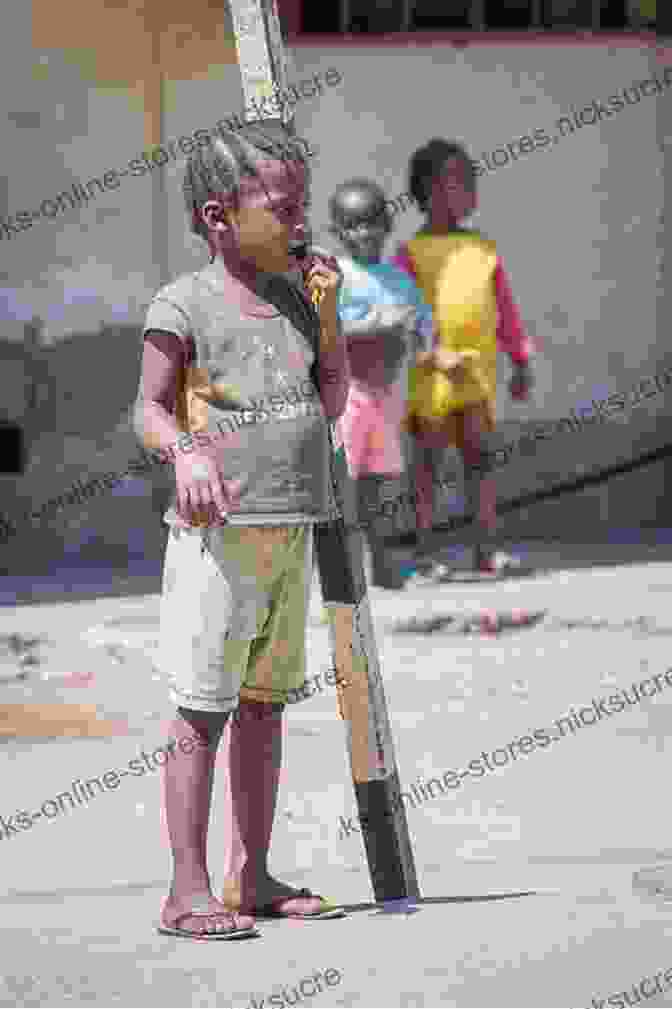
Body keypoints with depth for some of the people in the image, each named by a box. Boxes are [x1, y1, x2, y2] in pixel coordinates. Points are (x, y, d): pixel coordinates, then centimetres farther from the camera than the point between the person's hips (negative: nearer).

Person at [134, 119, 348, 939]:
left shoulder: (293, 298, 12)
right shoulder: (184, 305, -6)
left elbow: (330, 403, 16)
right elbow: (150, 410, -10)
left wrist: (327, 312, 5)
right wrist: (186, 451, -31)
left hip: (291, 530, 7)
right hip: (220, 530, -7)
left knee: (265, 701, 11)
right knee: (203, 705, -7)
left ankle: (250, 876, 17)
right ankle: (188, 888, -7)